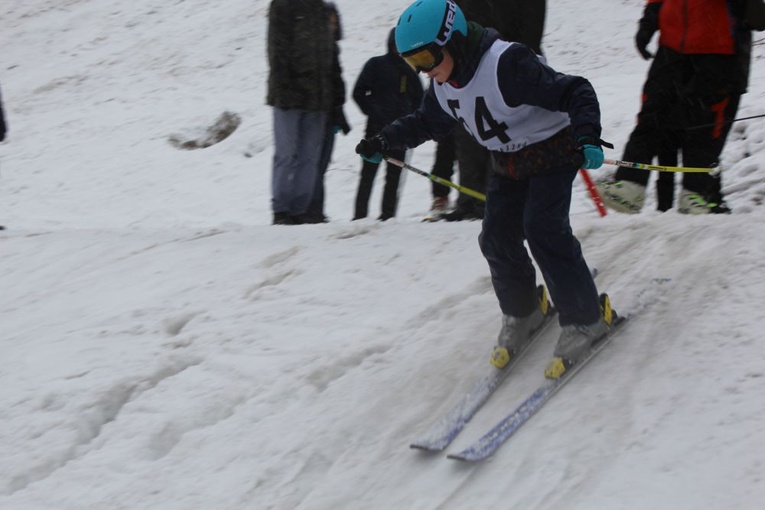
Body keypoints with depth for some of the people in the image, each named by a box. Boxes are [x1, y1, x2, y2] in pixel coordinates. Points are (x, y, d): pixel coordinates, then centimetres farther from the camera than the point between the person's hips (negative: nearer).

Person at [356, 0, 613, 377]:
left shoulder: (507, 65, -33)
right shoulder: (443, 86, -6)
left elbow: (575, 92, -33)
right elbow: (426, 122, 16)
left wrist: (587, 135, -48)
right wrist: (384, 141, 9)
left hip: (552, 150, -8)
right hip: (507, 162, 8)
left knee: (543, 230, -20)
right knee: (497, 237, -1)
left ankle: (585, 320, -10)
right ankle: (521, 313, 22)